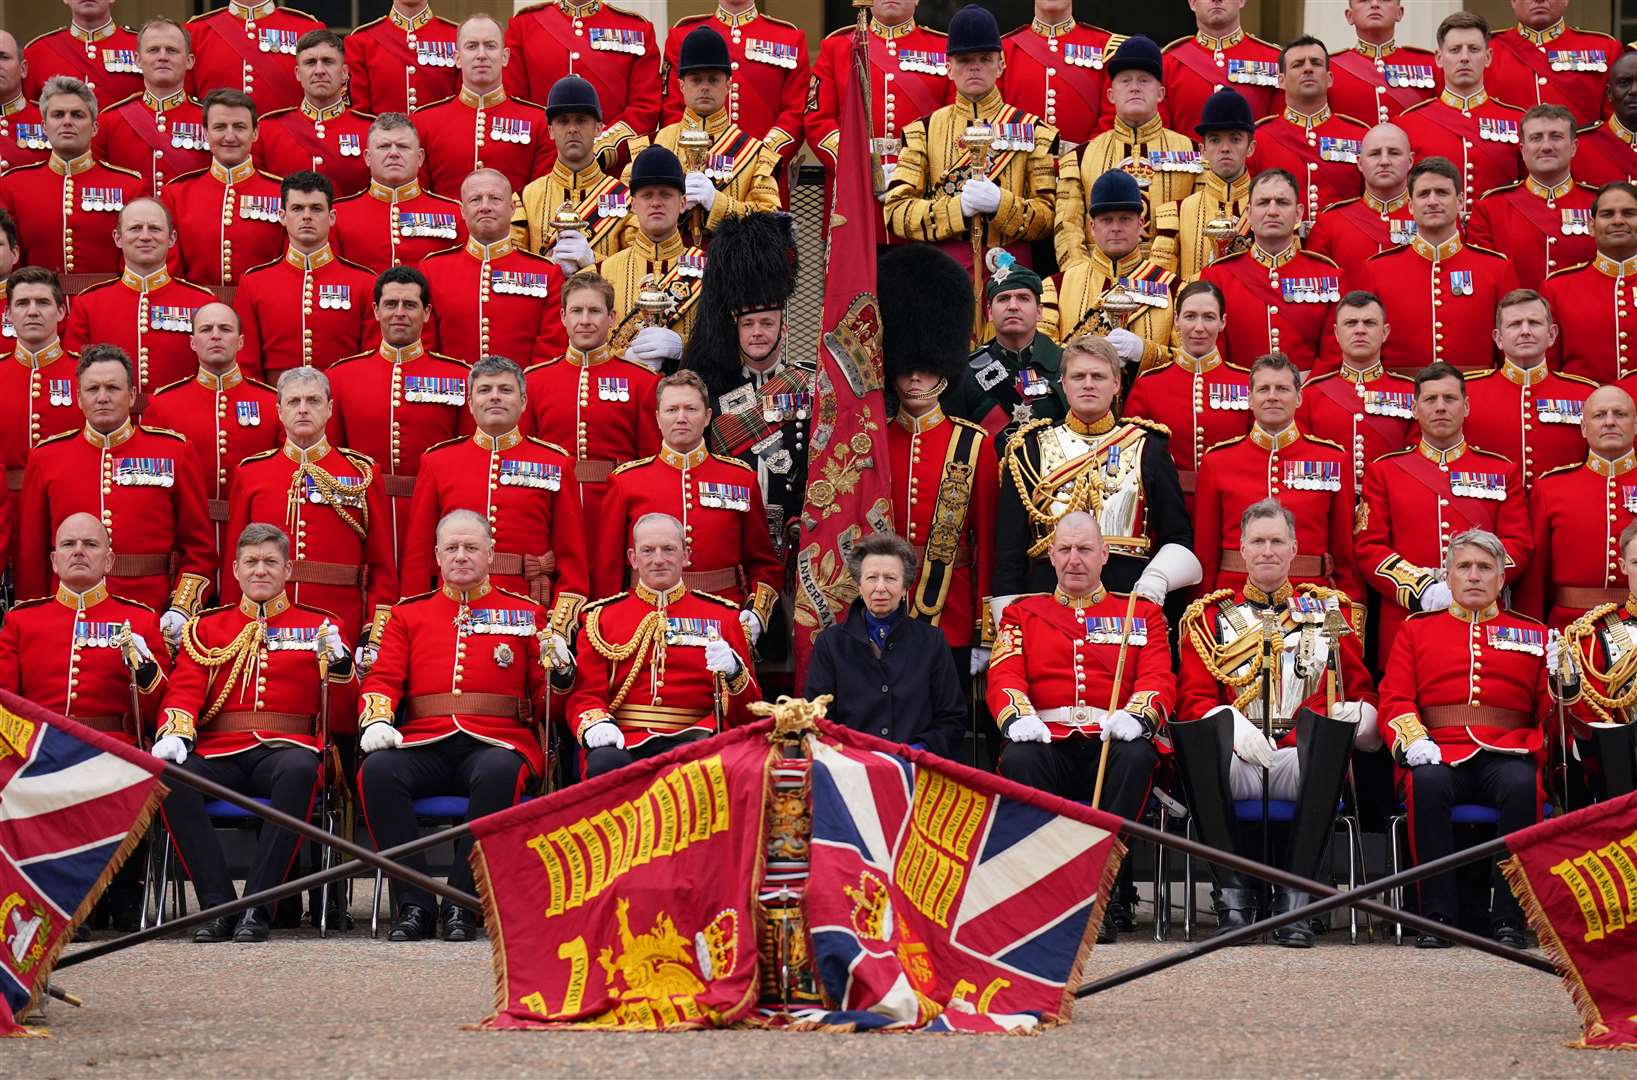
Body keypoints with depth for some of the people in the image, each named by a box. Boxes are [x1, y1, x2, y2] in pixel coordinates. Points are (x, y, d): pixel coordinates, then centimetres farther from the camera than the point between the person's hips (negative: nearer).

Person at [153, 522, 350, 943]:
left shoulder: (319, 626, 14)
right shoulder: (206, 628, 20)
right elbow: (184, 690, 9)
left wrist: (338, 662, -16)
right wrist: (176, 734, -13)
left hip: (285, 750, -2)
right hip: (220, 756, 2)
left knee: (298, 769, -39)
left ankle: (258, 907, -35)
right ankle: (219, 905, -28)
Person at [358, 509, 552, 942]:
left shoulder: (523, 613, 16)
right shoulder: (409, 613, 19)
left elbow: (544, 694, 13)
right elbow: (383, 679, 12)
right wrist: (377, 722, -9)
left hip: (497, 743, -2)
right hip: (425, 745, 2)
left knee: (499, 773, -38)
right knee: (378, 770, -31)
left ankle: (461, 906, -29)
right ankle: (414, 905, -27)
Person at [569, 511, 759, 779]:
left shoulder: (721, 616, 16)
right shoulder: (602, 616, 17)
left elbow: (749, 711, 13)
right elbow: (586, 695, 11)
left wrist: (733, 672, -11)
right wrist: (596, 726, -14)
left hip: (692, 739, 0)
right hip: (623, 741, 0)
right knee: (605, 763, -36)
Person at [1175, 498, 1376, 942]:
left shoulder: (1332, 610, 20)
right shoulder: (1210, 615, 18)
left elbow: (1362, 690, 18)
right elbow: (1193, 698, 9)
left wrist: (1360, 716, -7)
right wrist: (1230, 726, -14)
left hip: (1304, 766, 0)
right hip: (1236, 768, 0)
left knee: (1332, 727, -38)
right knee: (1190, 733, -36)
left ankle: (1295, 898, -35)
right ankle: (1233, 895, -30)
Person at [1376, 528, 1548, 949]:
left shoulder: (1531, 634, 22)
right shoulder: (1416, 630, 21)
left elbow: (1549, 707, 15)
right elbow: (1395, 700, 10)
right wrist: (1413, 740, -11)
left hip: (1507, 753, 0)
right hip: (1440, 754, 0)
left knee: (1522, 785, -36)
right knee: (1427, 782, -37)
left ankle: (1508, 920, -31)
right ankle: (1437, 916, -32)